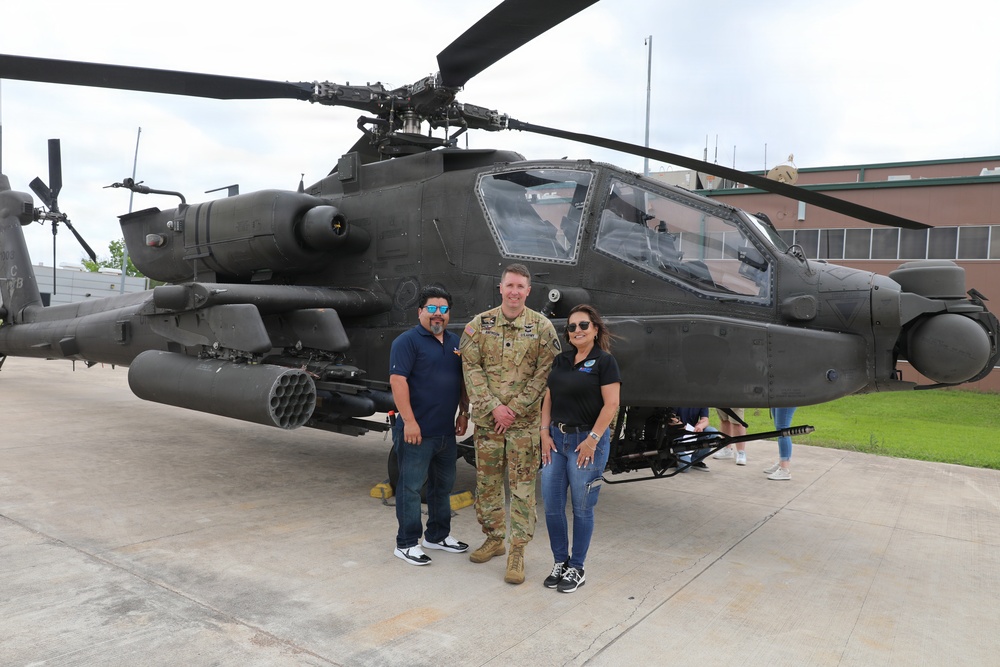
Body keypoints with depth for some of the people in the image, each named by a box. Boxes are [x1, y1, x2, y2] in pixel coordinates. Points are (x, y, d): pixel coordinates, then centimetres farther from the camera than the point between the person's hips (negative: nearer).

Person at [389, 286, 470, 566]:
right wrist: (409, 421, -22)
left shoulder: (455, 341, 13)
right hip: (417, 431, -8)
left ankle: (438, 535, 33)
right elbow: (397, 380, -18)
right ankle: (406, 543, 12)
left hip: (447, 431, 8)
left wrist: (463, 413, 14)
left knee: (443, 485, 18)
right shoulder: (407, 341, -10)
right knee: (411, 487, 1)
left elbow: (462, 380, 20)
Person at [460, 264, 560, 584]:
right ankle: (494, 539, 30)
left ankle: (517, 552, 10)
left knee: (523, 485, 1)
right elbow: (471, 368, -2)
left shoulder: (541, 326, -2)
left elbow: (544, 373, -6)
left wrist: (514, 409, -11)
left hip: (525, 420, -2)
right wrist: (494, 407, -11)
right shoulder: (479, 324, 2)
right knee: (487, 482, 12)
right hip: (487, 418, 2)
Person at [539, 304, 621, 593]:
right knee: (552, 504, 7)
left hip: (587, 441, -6)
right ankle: (560, 562, 23)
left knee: (582, 507, 4)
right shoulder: (561, 360, 12)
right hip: (557, 439, 6)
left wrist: (593, 439, -17)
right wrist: (545, 432, 3)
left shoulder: (604, 361, -7)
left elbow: (611, 404, -13)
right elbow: (548, 398, 13)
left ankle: (576, 568, 19)